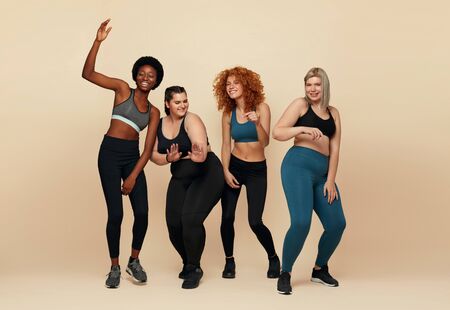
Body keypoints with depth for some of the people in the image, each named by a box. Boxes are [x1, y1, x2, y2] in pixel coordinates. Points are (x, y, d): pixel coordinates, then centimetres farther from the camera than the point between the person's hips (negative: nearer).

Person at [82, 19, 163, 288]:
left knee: (142, 212, -3)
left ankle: (134, 262, 19)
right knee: (115, 214, -7)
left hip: (133, 157, 4)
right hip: (110, 154, -4)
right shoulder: (122, 89, 3)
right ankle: (115, 267, 11)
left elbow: (148, 149, 6)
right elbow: (88, 74, -9)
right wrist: (98, 42, -19)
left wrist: (133, 176, -5)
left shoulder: (154, 112, 11)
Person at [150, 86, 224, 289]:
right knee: (174, 223, -5)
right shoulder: (159, 125, 4)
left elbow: (202, 148, -30)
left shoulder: (191, 120, -14)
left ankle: (194, 268, -3)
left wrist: (199, 156, -53)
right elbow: (154, 155, 2)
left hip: (207, 174, -6)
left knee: (191, 218, -24)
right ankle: (188, 263, 25)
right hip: (180, 179, 6)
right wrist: (169, 158, -18)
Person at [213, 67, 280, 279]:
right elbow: (226, 145, 4)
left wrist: (257, 123, -34)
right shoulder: (228, 113, 2)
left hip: (257, 170, -2)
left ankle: (273, 258, 17)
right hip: (234, 166, 3)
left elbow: (265, 142, -16)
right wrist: (226, 171, -8)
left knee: (255, 222, -8)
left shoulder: (261, 108, -7)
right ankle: (229, 261, 17)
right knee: (227, 217, -4)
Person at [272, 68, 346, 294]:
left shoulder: (333, 113, 18)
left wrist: (330, 180, 2)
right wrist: (303, 129, -17)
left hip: (323, 173, 5)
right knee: (301, 222, -20)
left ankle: (319, 270, 24)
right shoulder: (300, 104, 6)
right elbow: (277, 133, -2)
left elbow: (334, 149, 12)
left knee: (337, 224, -1)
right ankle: (284, 274, 0)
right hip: (298, 166, -5)